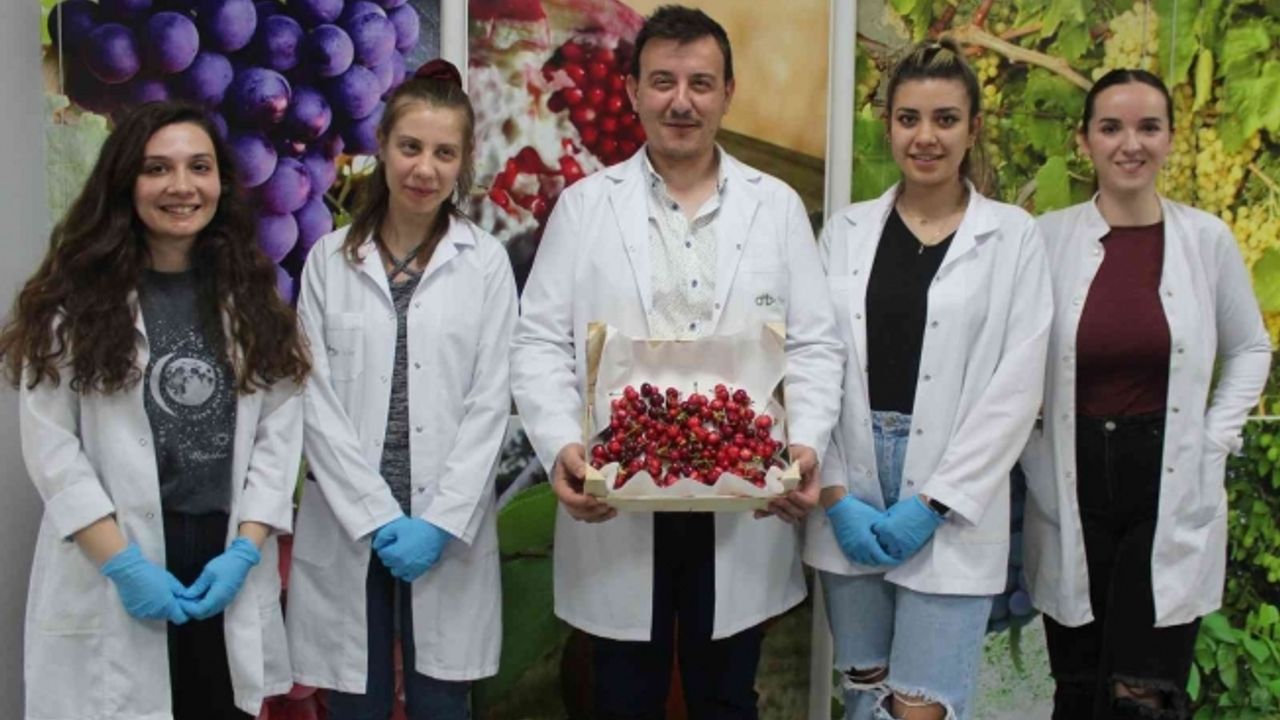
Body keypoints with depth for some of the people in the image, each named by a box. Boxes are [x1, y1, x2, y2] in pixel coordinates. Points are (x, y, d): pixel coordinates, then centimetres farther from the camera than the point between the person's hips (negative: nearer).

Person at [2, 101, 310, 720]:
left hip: (230, 565, 3)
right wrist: (122, 562, -13)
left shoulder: (251, 292, 8)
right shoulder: (76, 294, -1)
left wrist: (245, 550, -8)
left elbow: (281, 427, 2)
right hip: (111, 574, -2)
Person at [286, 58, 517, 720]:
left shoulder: (485, 261, 0)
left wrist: (439, 521, -10)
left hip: (448, 529, 0)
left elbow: (490, 402, -3)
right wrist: (378, 516, -9)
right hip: (348, 526, 1)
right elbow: (317, 403, -1)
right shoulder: (329, 259, 2)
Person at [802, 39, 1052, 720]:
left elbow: (1016, 387, -5)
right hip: (849, 504, 3)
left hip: (950, 510, -3)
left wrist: (934, 502, -10)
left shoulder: (1012, 235, -1)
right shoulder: (846, 230, 6)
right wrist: (836, 494, -6)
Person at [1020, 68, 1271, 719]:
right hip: (1072, 495, 1)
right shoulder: (1047, 238, -2)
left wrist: (1217, 438, 2)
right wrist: (1025, 450, -3)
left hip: (1173, 496, 0)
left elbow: (1250, 349, 13)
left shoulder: (1207, 238, 0)